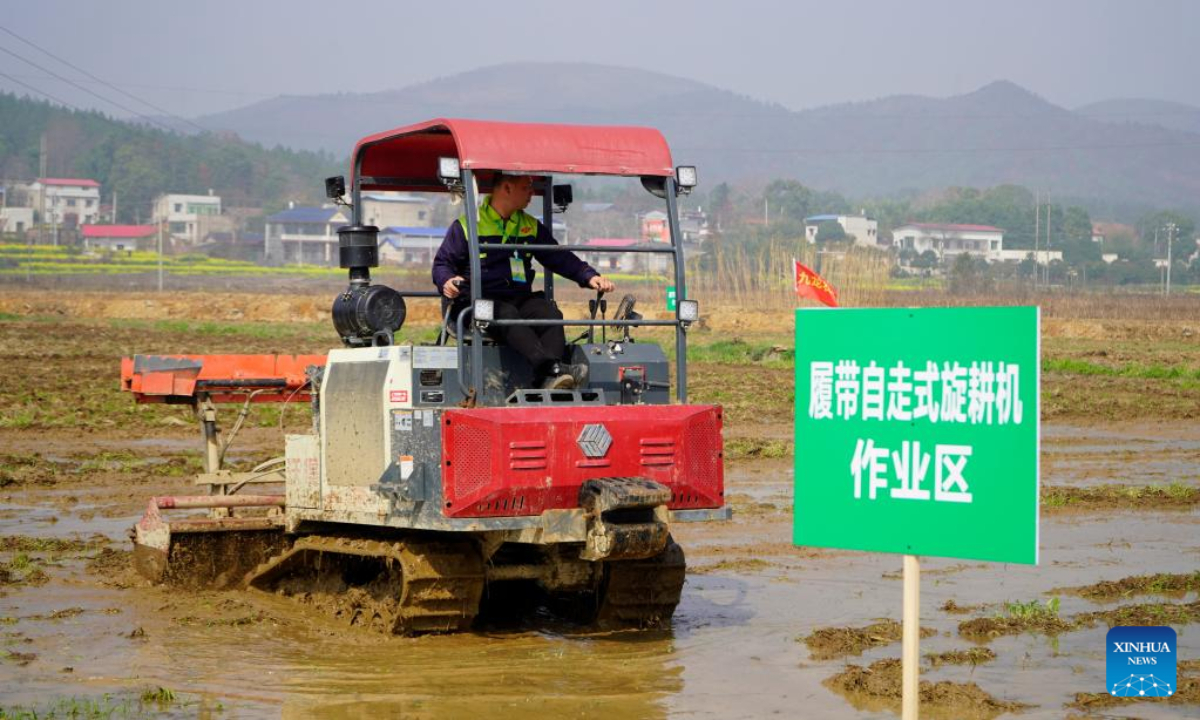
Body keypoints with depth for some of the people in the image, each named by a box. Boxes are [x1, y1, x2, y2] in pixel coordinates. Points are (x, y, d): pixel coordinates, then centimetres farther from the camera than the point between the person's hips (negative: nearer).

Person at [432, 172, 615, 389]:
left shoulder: (531, 227, 21)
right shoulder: (466, 225, 6)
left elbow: (560, 258, 17)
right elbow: (442, 263, 6)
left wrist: (589, 276, 0)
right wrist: (447, 281, -18)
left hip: (521, 299, 4)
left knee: (549, 313, -28)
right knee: (507, 315, -37)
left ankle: (551, 380, -46)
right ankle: (550, 367, -55)